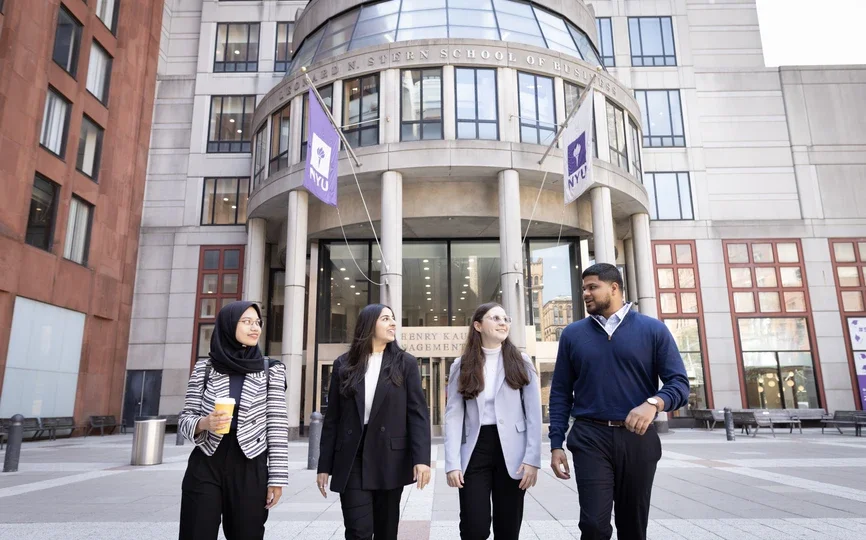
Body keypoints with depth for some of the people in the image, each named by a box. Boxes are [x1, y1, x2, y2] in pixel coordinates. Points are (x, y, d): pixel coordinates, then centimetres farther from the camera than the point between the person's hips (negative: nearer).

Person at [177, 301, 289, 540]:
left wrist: (277, 476, -4)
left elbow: (277, 425, -1)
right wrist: (204, 423, -18)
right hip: (205, 467, 1)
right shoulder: (205, 367, 3)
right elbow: (184, 418, 5)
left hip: (250, 469, 0)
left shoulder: (271, 370, 1)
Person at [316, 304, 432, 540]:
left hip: (390, 459, 0)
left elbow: (418, 413, -3)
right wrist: (325, 465, 4)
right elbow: (332, 418, 6)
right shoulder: (344, 364, 5)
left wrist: (421, 458, -14)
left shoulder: (405, 363, 2)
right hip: (351, 460, 0)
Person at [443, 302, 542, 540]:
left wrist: (532, 459, -8)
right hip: (475, 451, 0)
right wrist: (453, 463, -8)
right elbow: (453, 415, 0)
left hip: (511, 452, 0)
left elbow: (534, 414, 1)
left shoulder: (521, 362, 4)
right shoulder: (461, 366, 4)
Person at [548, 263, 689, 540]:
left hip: (638, 439, 0)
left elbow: (679, 383, -1)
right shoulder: (572, 334, 6)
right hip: (590, 438, 0)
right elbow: (560, 393, 8)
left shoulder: (653, 330, 2)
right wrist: (556, 444, 1)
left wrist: (654, 403, -23)